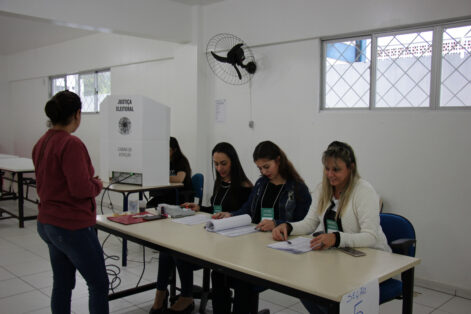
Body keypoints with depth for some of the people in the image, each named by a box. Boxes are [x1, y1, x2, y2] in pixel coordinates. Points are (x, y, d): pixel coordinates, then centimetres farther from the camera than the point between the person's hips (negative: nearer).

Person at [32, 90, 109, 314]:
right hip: (73, 227, -9)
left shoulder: (41, 143, 7)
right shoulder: (71, 144, -21)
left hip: (47, 223, 9)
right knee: (99, 284, 6)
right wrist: (97, 185, -4)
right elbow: (81, 188, -25)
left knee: (62, 285, 17)